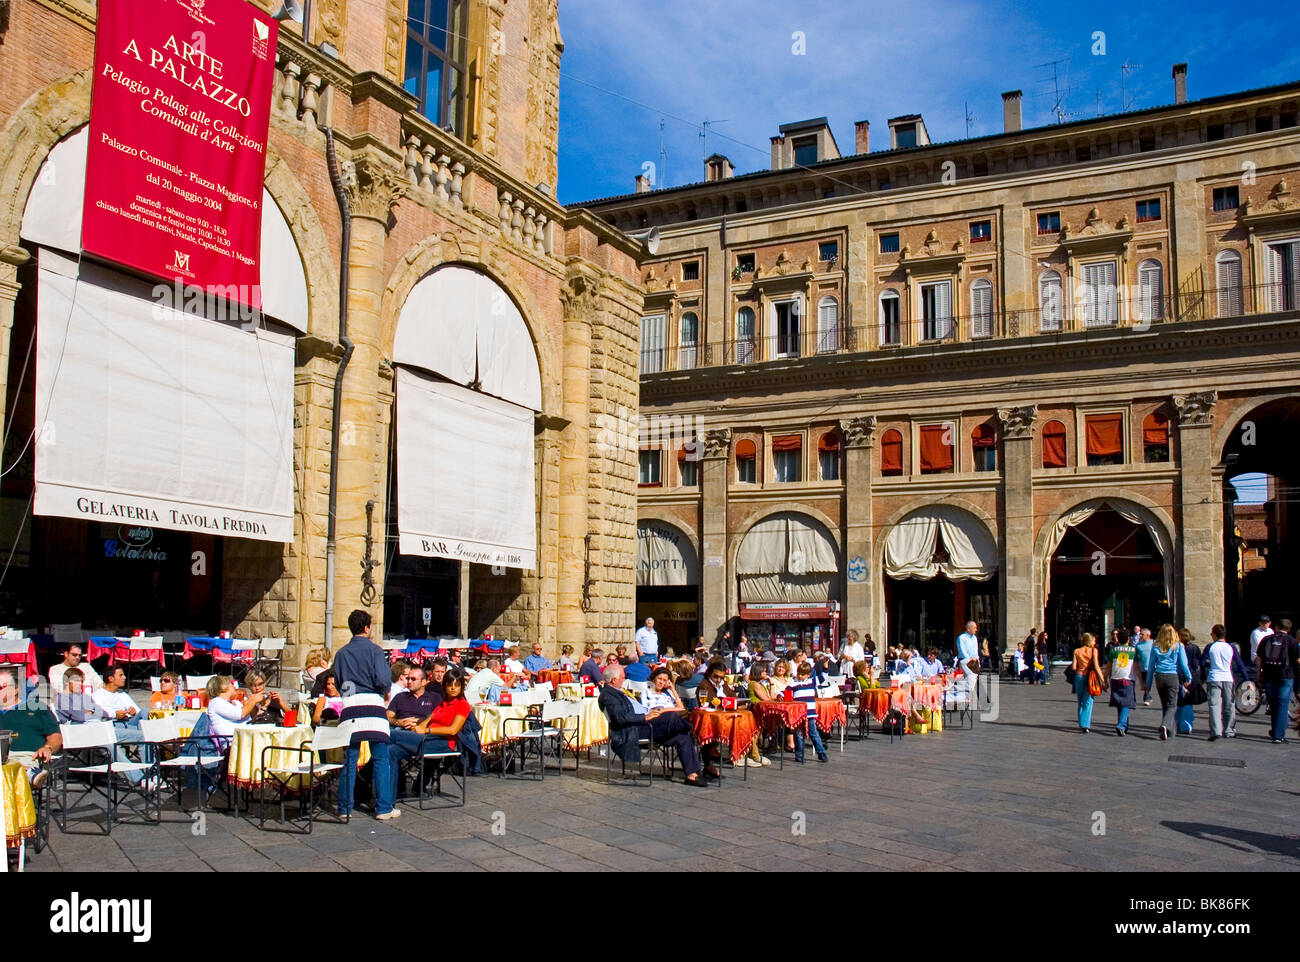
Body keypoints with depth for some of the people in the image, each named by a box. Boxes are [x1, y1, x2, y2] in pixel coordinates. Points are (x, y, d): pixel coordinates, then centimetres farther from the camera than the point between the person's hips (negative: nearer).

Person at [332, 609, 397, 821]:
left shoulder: (341, 653, 10)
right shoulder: (374, 650, -3)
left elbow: (338, 682, 15)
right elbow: (383, 680, -11)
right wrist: (385, 691, 9)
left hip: (349, 707, 4)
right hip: (372, 704, -4)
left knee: (349, 760, 9)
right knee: (381, 759, 3)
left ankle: (345, 808, 11)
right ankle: (384, 809, 4)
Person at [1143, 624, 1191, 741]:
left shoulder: (1156, 647, 4)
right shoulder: (1178, 646, -1)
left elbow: (1151, 666, 7)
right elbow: (1183, 664, -2)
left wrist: (1148, 684, 13)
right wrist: (1189, 678, 11)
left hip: (1159, 677, 2)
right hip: (1173, 677, -2)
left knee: (1165, 705, 14)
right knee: (1172, 705, -1)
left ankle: (1171, 730, 19)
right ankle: (1165, 725, -25)